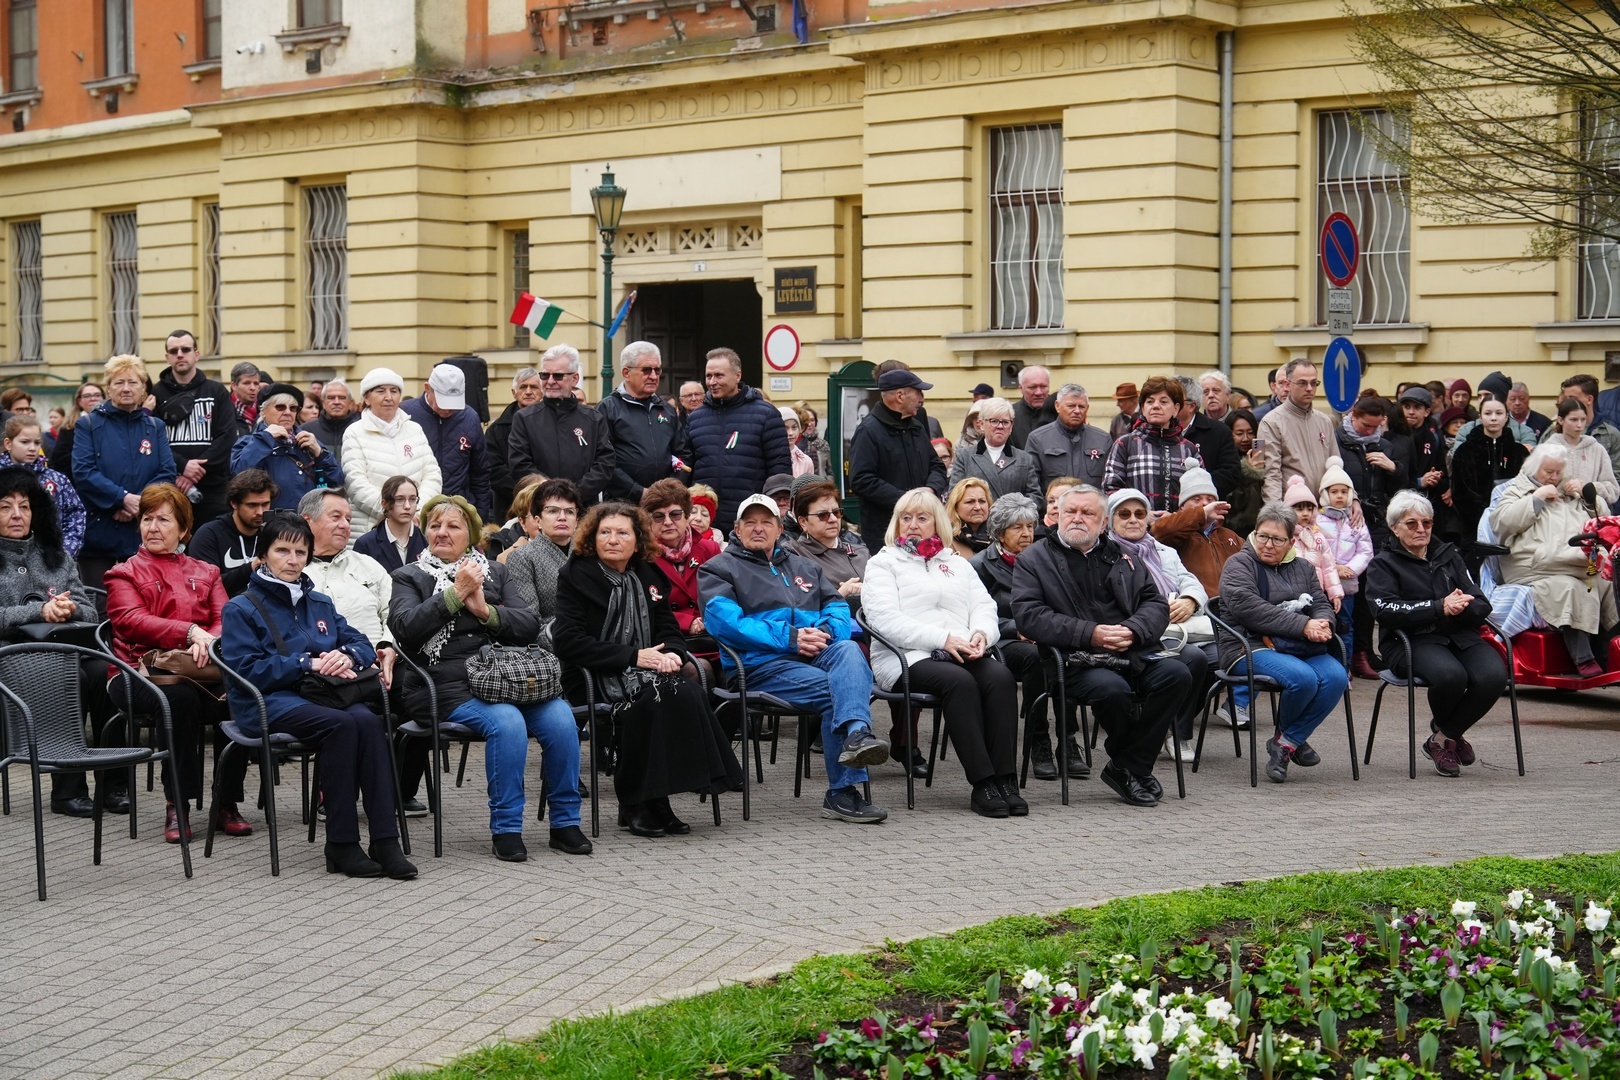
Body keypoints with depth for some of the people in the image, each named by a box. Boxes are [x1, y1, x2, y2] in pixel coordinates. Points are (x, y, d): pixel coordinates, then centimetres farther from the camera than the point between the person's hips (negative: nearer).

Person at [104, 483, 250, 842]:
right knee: (179, 696, -37)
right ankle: (176, 806, -29)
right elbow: (131, 621, -4)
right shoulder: (125, 574, 16)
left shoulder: (205, 573, 25)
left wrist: (210, 642, -17)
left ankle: (227, 805, -20)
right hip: (142, 671, -2)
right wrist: (191, 632, -20)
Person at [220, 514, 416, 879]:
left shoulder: (320, 603, 24)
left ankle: (385, 841, -37)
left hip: (320, 696, 4)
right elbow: (246, 669, -5)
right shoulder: (241, 609, 7)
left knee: (368, 721, -30)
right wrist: (308, 664, -12)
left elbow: (363, 645, 19)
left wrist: (347, 656, -6)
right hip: (269, 703, -4)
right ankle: (341, 845, -30)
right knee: (341, 724, -34)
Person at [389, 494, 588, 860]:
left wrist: (487, 611, -6)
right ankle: (505, 828, -23)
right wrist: (455, 594, -10)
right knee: (507, 722, -33)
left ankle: (565, 821, -11)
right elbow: (405, 627, -7)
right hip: (449, 685, -4)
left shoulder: (494, 572, 22)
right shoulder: (409, 577, 13)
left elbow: (530, 626, 10)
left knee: (560, 717, -24)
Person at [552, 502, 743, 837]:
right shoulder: (575, 575, 2)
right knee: (650, 696, -35)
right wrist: (633, 656, -16)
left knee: (690, 693, -27)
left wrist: (671, 653, -9)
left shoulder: (650, 576, 19)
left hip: (644, 671, 5)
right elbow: (568, 640, -9)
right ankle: (635, 805, -25)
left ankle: (651, 802, -25)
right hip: (596, 678, -5)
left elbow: (669, 627, 18)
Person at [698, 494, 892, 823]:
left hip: (817, 653, 4)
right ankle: (842, 791, -36)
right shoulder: (719, 569, 14)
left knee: (849, 650, -32)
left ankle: (855, 733, -56)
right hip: (760, 663, -4)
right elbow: (723, 621, -5)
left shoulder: (803, 567, 32)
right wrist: (789, 637, -12)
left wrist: (826, 631, -6)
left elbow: (838, 606, 20)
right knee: (833, 689, -30)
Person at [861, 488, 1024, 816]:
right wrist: (943, 639, -15)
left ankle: (1005, 780, -33)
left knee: (1000, 677, -29)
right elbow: (885, 619, -4)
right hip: (909, 658, -4)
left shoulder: (957, 564, 28)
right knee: (959, 681, -35)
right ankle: (982, 783, -36)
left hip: (964, 655, 4)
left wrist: (981, 634, -9)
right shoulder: (883, 564, 12)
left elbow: (984, 607, 17)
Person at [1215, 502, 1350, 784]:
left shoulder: (1302, 568, 24)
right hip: (1250, 647, -6)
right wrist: (1303, 626, -18)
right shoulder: (1239, 565, 3)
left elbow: (1323, 606, 17)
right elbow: (1248, 608, -14)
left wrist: (1322, 625, -10)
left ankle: (1286, 742, -11)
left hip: (1302, 648, 6)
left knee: (1336, 677, -25)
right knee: (1303, 678, -33)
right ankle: (1290, 736, -1)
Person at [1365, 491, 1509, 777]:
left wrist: (1460, 607, -12)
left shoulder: (1448, 556, 23)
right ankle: (1452, 734, -1)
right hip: (1412, 641, -4)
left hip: (1461, 636, 4)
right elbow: (1385, 611, -10)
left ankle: (1442, 738, -4)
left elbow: (1482, 605, 13)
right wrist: (1439, 607, -16)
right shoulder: (1383, 564, 11)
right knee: (1450, 675, -36)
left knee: (1494, 675, -28)